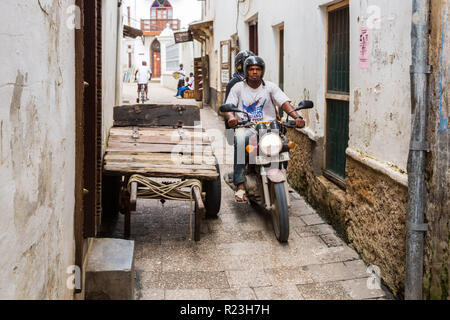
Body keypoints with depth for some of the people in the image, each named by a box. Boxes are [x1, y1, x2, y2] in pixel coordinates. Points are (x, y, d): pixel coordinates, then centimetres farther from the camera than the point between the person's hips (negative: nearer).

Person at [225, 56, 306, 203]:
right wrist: (231, 117, -24)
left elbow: (285, 103, 0)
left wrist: (297, 117, -20)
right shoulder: (238, 87, 12)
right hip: (245, 127, -1)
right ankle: (240, 186, -38)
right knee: (240, 140, -37)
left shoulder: (270, 87, 12)